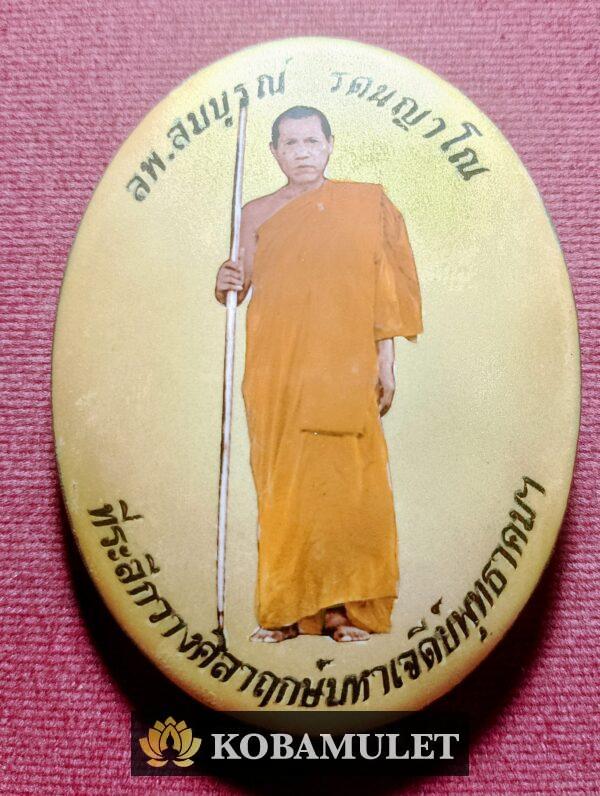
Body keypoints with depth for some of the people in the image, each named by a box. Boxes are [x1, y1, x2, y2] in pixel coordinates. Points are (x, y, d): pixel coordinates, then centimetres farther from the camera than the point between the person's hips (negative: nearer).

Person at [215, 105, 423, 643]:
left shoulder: (366, 204, 9)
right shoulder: (256, 214, 12)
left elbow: (384, 291, 7)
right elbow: (241, 287, 14)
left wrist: (386, 363, 2)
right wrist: (225, 287, -10)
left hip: (344, 368, -1)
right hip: (275, 371, 1)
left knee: (346, 481, -4)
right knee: (282, 485, 0)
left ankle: (344, 605, 9)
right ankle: (286, 608, 11)